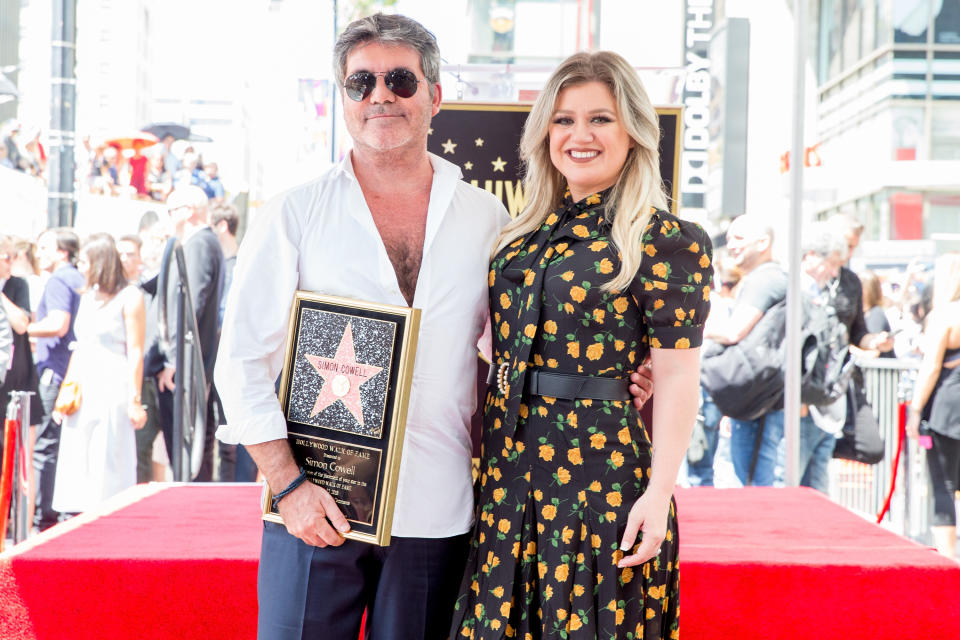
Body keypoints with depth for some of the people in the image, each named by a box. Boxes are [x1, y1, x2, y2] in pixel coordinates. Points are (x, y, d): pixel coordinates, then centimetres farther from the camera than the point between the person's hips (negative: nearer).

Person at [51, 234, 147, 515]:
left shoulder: (129, 297, -4)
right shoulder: (87, 296, 17)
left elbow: (135, 351, -8)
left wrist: (134, 400, -13)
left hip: (113, 389, -7)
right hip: (82, 390, 7)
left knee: (109, 464, -6)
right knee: (77, 463, 5)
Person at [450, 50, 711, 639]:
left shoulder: (669, 242, -8)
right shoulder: (527, 235, 11)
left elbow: (677, 379, -11)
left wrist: (658, 493, -16)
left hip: (602, 465, -6)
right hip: (509, 464, 6)